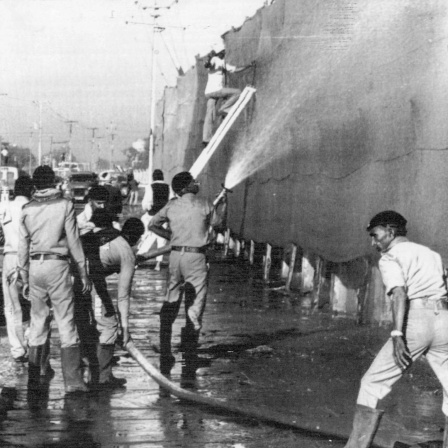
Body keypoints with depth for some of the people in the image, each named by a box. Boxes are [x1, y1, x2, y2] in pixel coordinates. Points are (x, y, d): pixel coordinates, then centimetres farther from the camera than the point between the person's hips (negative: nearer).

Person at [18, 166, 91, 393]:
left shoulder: (27, 209, 5)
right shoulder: (64, 205, -5)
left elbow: (23, 245, 8)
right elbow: (74, 241, -5)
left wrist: (24, 276, 17)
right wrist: (83, 272, 1)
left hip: (35, 266, 4)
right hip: (57, 264, -4)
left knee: (38, 319, 15)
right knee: (66, 322, -3)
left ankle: (36, 373, 23)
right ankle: (72, 380, -6)